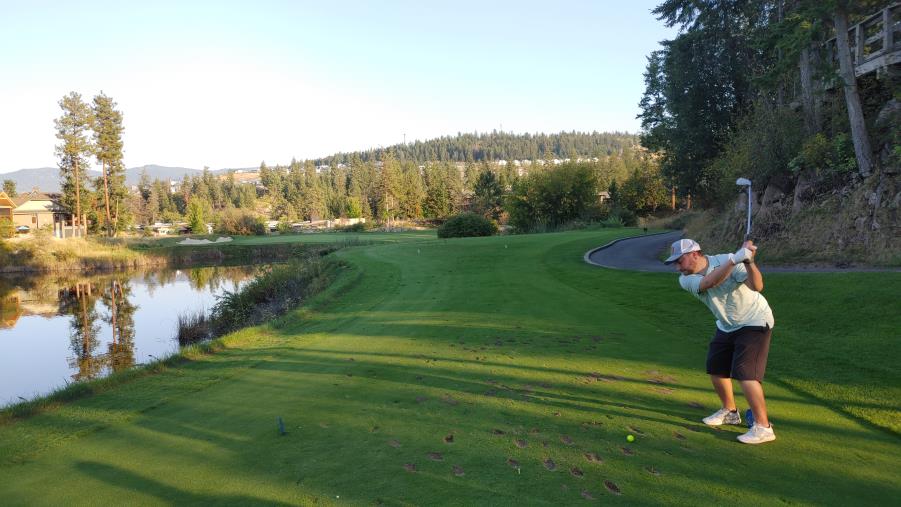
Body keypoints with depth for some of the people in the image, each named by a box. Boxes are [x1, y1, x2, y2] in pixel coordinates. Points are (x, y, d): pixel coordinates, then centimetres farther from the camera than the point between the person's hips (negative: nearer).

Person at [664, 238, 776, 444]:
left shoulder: (726, 260, -24)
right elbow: (708, 283, -36)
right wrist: (735, 260, -48)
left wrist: (749, 262, -53)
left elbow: (757, 286, -35)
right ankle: (730, 411, 35)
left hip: (754, 322, -6)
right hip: (727, 325, 7)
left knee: (745, 374, -16)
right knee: (715, 369, 13)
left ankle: (763, 427, -5)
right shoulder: (686, 280, -14)